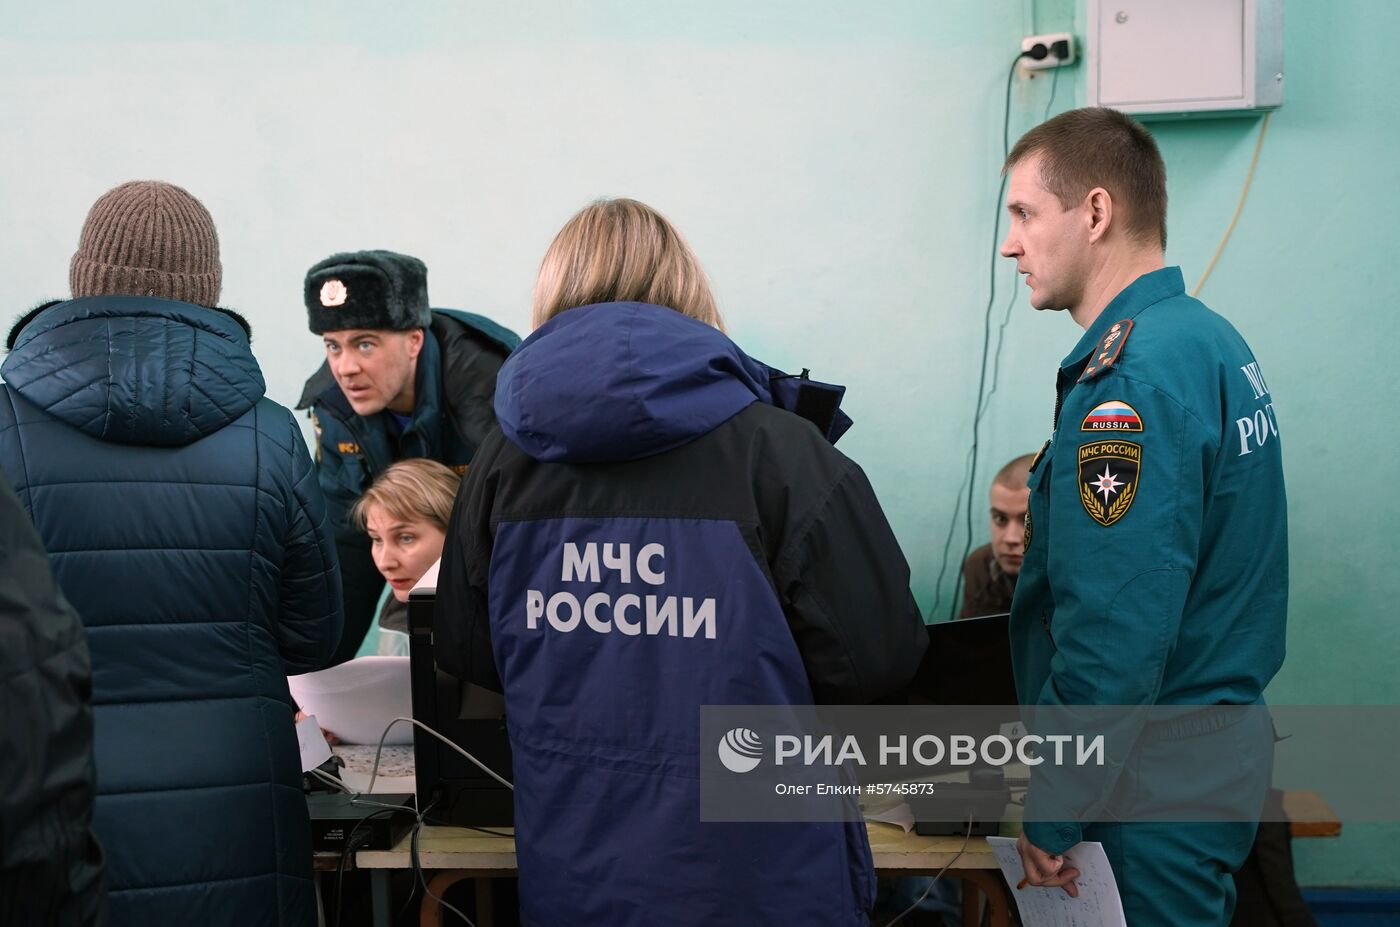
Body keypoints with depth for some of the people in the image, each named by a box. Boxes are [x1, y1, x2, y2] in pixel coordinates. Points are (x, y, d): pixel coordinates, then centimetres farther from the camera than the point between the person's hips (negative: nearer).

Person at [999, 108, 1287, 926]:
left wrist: (1052, 814, -17)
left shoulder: (1130, 380, -22)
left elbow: (1115, 634, -27)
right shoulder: (1213, 338, 10)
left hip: (1158, 784, -10)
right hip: (1223, 734, 10)